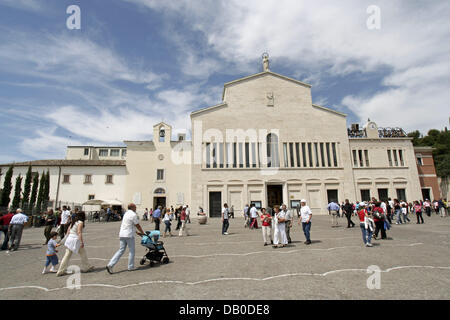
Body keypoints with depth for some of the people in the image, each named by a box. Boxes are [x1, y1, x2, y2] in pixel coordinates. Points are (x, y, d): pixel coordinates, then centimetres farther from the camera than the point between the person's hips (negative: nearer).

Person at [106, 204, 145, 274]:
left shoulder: (126, 213, 17)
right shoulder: (133, 215, -12)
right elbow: (137, 226, -6)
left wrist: (137, 232, 25)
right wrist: (143, 233, 9)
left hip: (122, 235, 8)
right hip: (129, 235, -8)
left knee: (121, 250, 11)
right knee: (131, 251, 6)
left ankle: (110, 265, 3)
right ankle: (131, 267, 14)